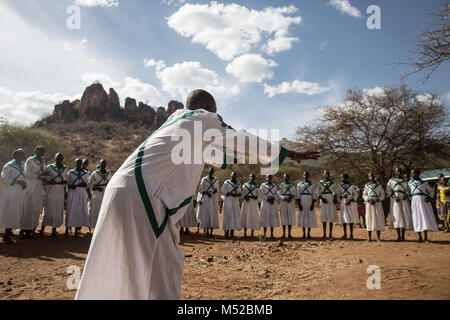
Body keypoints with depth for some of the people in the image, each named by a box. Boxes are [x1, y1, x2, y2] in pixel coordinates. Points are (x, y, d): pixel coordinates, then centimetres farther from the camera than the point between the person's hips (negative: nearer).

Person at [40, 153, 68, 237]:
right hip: (50, 192, -3)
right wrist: (50, 182, -16)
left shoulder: (65, 168, 11)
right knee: (48, 211, -4)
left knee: (58, 212, 2)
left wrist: (64, 182, -1)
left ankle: (54, 231, 10)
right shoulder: (49, 167, 1)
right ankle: (42, 229, 10)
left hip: (60, 193, 3)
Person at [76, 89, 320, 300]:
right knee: (161, 278, -1)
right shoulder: (205, 118, 5)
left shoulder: (176, 118, 26)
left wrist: (226, 159, 58)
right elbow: (244, 141, 12)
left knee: (110, 270, 20)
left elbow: (202, 152, 43)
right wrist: (289, 153, 24)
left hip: (120, 189, 9)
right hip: (141, 198, -9)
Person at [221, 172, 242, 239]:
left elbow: (240, 192, 16)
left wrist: (238, 194, -7)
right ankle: (227, 233, -3)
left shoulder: (238, 184, 15)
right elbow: (223, 191, -5)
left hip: (236, 201, 5)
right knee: (228, 216, -8)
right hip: (228, 201, -5)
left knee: (235, 216, 2)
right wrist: (230, 194, -17)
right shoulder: (226, 182, 0)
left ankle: (232, 233, 6)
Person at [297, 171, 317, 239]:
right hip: (302, 203, 0)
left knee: (310, 217, 1)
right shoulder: (299, 184, 6)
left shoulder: (312, 185, 5)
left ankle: (309, 234, 8)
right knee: (303, 217, 1)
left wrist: (313, 204, -8)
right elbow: (298, 195, 2)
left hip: (310, 203, 0)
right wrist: (299, 204, -7)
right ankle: (304, 234, 8)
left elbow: (314, 195, 1)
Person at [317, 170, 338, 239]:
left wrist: (335, 199, -9)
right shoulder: (320, 183, 4)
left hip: (331, 201, 0)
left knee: (331, 217, -1)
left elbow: (336, 192, 8)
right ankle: (324, 233, 9)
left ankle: (330, 234, 4)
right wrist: (322, 198, -13)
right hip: (323, 201, 0)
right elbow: (318, 193, 4)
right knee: (324, 217, 2)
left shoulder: (333, 183, 6)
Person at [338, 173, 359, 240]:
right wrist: (342, 196, -11)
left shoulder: (352, 186, -3)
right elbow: (339, 194, 12)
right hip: (343, 204, 3)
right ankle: (345, 234, 12)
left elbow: (355, 194, -2)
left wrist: (350, 201, -13)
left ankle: (351, 234, 6)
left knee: (351, 219, -2)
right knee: (344, 219, 3)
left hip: (351, 204, -3)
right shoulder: (340, 186, 8)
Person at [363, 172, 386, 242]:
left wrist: (376, 200, -9)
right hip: (369, 204, 0)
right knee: (369, 219, -3)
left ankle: (378, 237, 1)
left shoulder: (379, 185, 9)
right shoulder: (367, 185, 11)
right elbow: (364, 195, 9)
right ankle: (369, 237, 1)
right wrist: (369, 200, -9)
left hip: (377, 204, 0)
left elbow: (382, 195, 6)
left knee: (379, 219, -7)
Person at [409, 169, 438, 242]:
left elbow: (431, 191, 15)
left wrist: (429, 197, -2)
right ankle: (420, 237, 3)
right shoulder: (410, 183, 11)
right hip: (415, 201, 1)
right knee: (417, 218, -2)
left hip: (424, 201, -1)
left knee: (425, 217, -5)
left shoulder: (424, 183, 7)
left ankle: (426, 236, 3)